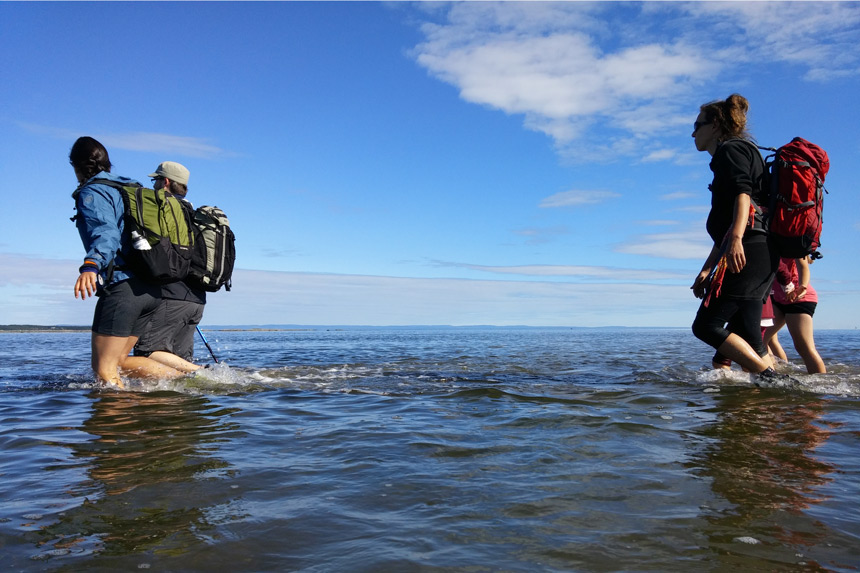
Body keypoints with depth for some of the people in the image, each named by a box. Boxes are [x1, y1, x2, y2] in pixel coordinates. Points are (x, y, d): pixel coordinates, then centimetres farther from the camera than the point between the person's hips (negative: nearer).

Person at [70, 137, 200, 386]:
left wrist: (90, 266, -39)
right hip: (150, 289, 9)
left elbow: (105, 233, -22)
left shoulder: (91, 192, -3)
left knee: (104, 369, -5)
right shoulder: (131, 189, 23)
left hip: (122, 287, -9)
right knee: (118, 362, 14)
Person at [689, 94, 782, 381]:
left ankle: (772, 379, -17)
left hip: (749, 249, -10)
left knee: (706, 326, -13)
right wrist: (706, 270, 31)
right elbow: (723, 230, 32)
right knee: (744, 337, 4)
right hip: (763, 254, 10)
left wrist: (736, 238, -32)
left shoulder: (731, 149, 3)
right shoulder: (727, 158, 32)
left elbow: (743, 194, -17)